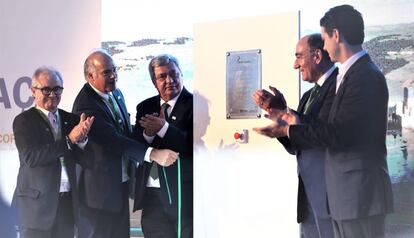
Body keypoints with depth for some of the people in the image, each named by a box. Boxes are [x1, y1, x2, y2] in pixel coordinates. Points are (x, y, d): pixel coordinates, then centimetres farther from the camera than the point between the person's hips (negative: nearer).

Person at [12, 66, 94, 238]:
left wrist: (81, 138, -15)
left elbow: (81, 158, 5)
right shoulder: (24, 120, -4)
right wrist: (69, 139, -19)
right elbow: (31, 157, -16)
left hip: (67, 200, 4)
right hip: (37, 202, -4)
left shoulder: (70, 119, 9)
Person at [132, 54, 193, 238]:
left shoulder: (193, 104, -5)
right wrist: (148, 133, -13)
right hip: (150, 194, 5)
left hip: (183, 193, -5)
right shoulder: (145, 107, 12)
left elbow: (194, 145, -16)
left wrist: (163, 128, -21)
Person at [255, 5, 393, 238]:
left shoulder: (367, 76, -16)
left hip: (360, 192, -9)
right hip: (347, 193, 9)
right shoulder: (355, 73, 13)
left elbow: (338, 133, -19)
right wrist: (298, 123, 9)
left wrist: (289, 130, -10)